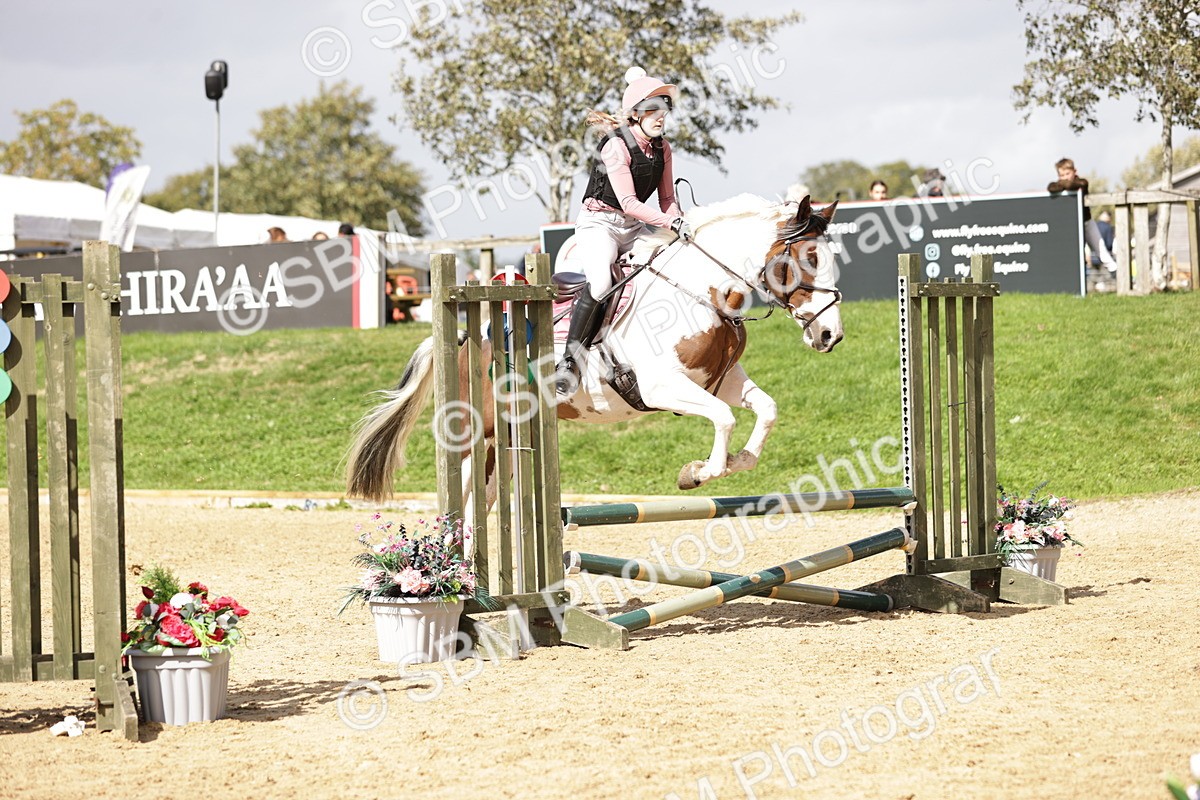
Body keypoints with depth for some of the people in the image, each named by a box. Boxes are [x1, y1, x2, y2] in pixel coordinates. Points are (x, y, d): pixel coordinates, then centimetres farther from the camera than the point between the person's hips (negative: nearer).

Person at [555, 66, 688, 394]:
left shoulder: (662, 148, 6)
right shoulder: (616, 146, -17)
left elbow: (667, 199, 11)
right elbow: (628, 203, -22)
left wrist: (680, 227, -8)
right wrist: (671, 223, -27)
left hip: (634, 228, 8)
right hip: (600, 223, -8)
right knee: (599, 282, -32)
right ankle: (569, 360, -25)